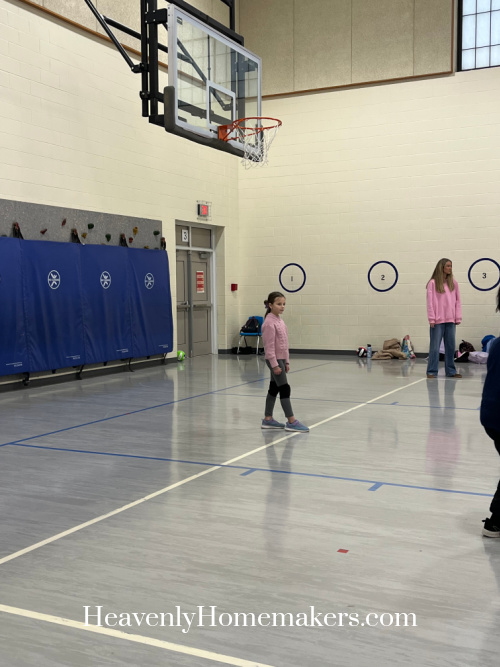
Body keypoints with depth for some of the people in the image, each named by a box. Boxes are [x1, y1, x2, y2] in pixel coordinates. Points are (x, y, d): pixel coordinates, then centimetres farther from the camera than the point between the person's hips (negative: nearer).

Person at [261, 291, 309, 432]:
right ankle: (291, 422, -5)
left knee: (274, 388, 13)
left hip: (280, 359, 9)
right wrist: (275, 364, -20)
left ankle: (268, 419, 21)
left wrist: (286, 361, 17)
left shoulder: (279, 320, 11)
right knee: (284, 388, -8)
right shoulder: (269, 323, -17)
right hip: (274, 360, -9)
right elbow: (269, 346, -19)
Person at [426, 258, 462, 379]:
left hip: (450, 320, 4)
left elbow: (457, 301, 10)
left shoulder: (453, 283, 9)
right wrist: (431, 319, -9)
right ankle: (432, 371, 4)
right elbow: (430, 302, -4)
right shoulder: (433, 283, -2)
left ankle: (451, 371, 17)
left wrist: (458, 317, 4)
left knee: (450, 346, 8)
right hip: (438, 320, -4)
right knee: (434, 347, -2)